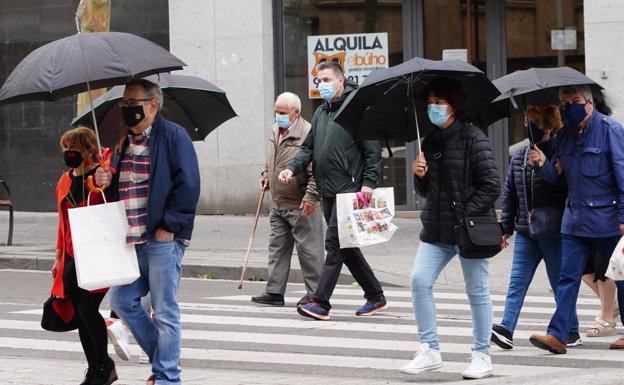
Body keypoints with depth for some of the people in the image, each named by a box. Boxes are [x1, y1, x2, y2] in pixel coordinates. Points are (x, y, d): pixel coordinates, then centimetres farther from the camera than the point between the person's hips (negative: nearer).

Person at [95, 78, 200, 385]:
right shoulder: (126, 142, 17)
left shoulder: (173, 136, -7)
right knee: (122, 301, 8)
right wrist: (106, 182, 5)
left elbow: (187, 184, -14)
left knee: (164, 311, -3)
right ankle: (164, 360, 21)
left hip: (163, 239, -8)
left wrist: (168, 225, -16)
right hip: (133, 240, 8)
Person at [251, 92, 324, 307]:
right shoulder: (275, 131, 11)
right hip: (278, 204, 8)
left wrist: (310, 197, -22)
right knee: (277, 247, 10)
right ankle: (275, 291, 15)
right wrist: (266, 176, 13)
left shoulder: (307, 133, -16)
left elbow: (316, 170, -19)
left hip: (301, 206, -8)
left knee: (308, 249, -1)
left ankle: (314, 293, 7)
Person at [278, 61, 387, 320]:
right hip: (327, 191, 9)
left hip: (349, 189, -9)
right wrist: (292, 168, 2)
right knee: (345, 246, 12)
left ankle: (320, 302, -13)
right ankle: (375, 296, 22)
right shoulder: (321, 113, 18)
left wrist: (368, 182, -18)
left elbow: (373, 149, -11)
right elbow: (308, 147, 19)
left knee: (334, 243, -12)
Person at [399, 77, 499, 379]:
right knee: (420, 281, -5)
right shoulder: (429, 142, 11)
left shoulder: (473, 139, -9)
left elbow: (490, 186, -12)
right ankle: (429, 350, 3)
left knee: (477, 291, 3)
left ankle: (482, 356, 13)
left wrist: (466, 213, -17)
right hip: (436, 229, 6)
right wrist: (419, 175, -2)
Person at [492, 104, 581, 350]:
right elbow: (509, 194, 14)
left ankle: (572, 332, 16)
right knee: (517, 283, -4)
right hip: (525, 232, 5)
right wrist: (506, 227, 12)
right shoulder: (519, 157, 10)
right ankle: (506, 329, -10)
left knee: (560, 284, 4)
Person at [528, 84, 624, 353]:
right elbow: (558, 176, 16)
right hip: (575, 220, 5)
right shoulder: (565, 135, 11)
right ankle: (557, 335, -7)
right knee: (568, 277, -2)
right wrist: (544, 165, -7)